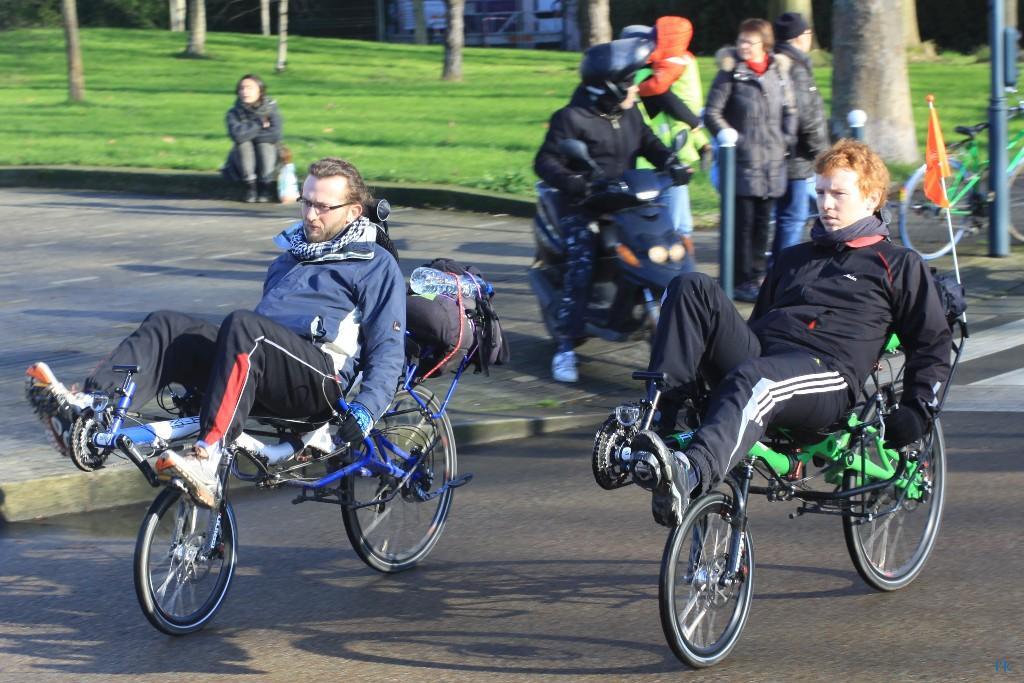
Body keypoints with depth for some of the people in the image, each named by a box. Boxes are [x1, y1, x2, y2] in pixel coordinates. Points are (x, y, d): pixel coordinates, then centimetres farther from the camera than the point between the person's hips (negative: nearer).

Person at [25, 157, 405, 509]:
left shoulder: (375, 265, 11)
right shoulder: (292, 256, 34)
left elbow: (388, 351, 2)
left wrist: (365, 410, -14)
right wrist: (197, 379, 32)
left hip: (319, 384, -7)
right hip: (265, 386, 7)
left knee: (241, 326, -36)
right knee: (167, 328, -14)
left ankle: (208, 461, -50)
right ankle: (86, 411, -39)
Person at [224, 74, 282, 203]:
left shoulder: (271, 110, -7)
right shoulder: (234, 113, -7)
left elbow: (275, 135, -25)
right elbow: (237, 135, -28)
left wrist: (248, 133, -18)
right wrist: (259, 124, -21)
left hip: (268, 159, 0)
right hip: (243, 163, 0)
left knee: (265, 144, -29)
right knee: (243, 143, -28)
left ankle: (266, 186, -14)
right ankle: (250, 186, -18)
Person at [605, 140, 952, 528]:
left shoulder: (900, 266, 19)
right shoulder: (794, 259, 35)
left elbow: (933, 342, 16)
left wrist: (916, 413, 3)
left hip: (828, 377, -5)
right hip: (760, 354, 6)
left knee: (752, 379, -41)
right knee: (691, 289, -19)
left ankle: (690, 476, -67)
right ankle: (655, 418, -29)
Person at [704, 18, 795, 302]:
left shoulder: (776, 73, 9)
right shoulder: (731, 73, -6)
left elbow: (788, 110, 20)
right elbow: (712, 114, -6)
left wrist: (786, 138, 8)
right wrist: (733, 139, -11)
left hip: (772, 163, 5)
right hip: (743, 162, -5)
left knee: (762, 222, 12)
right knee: (743, 222, -5)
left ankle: (757, 274, 22)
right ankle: (742, 281, 0)